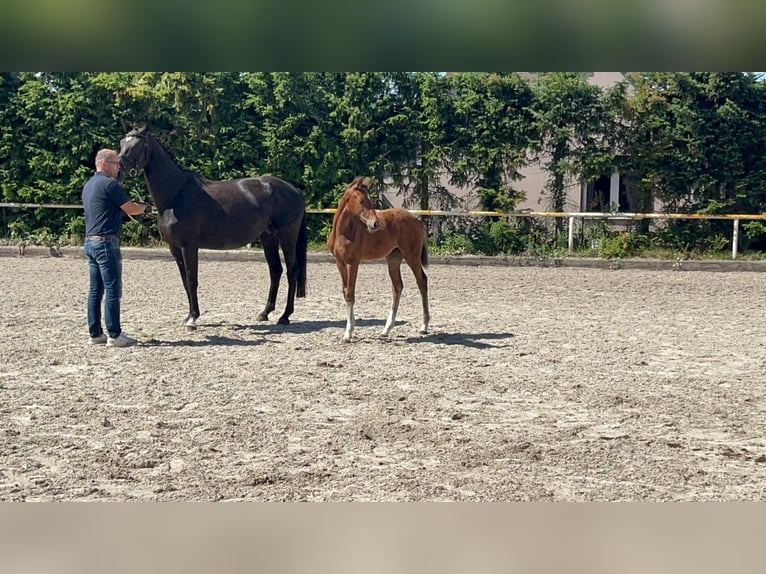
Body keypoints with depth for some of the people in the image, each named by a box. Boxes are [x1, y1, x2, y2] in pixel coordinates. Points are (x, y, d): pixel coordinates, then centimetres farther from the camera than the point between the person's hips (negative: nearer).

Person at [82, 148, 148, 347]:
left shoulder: (88, 185, 17)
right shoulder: (109, 184, -12)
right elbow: (131, 209, -9)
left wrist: (134, 207, 22)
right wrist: (144, 206, 12)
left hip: (90, 241, 9)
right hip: (106, 243, -9)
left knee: (95, 290, 10)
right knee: (112, 290, -6)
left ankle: (96, 334, 13)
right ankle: (114, 335, -5)